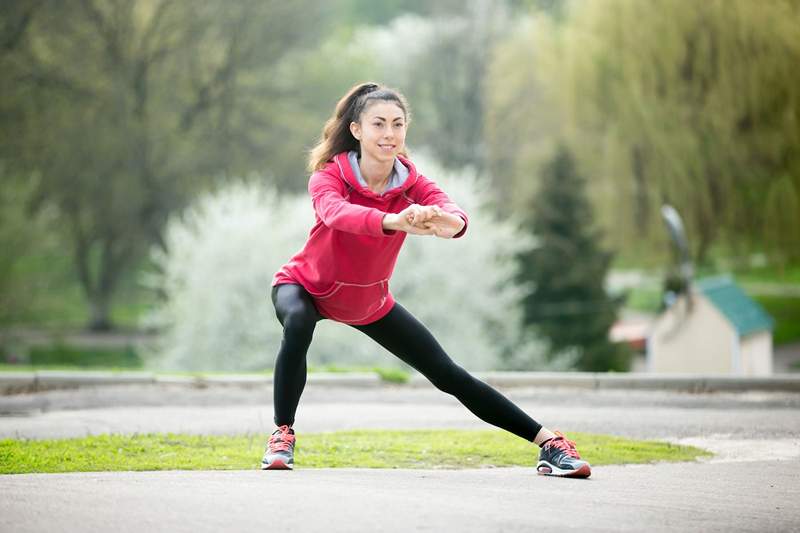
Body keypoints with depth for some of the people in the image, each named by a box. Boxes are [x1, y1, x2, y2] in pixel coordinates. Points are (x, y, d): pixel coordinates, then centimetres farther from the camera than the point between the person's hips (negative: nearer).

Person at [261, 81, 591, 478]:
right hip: (307, 286, -3)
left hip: (370, 302, 3)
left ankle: (547, 441, 4)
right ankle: (282, 435, -24)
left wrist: (450, 222, -65)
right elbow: (335, 213, -51)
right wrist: (393, 221, -70)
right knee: (297, 325, -38)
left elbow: (452, 213, -38)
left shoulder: (411, 182, -17)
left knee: (447, 374, 0)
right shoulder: (329, 175, -26)